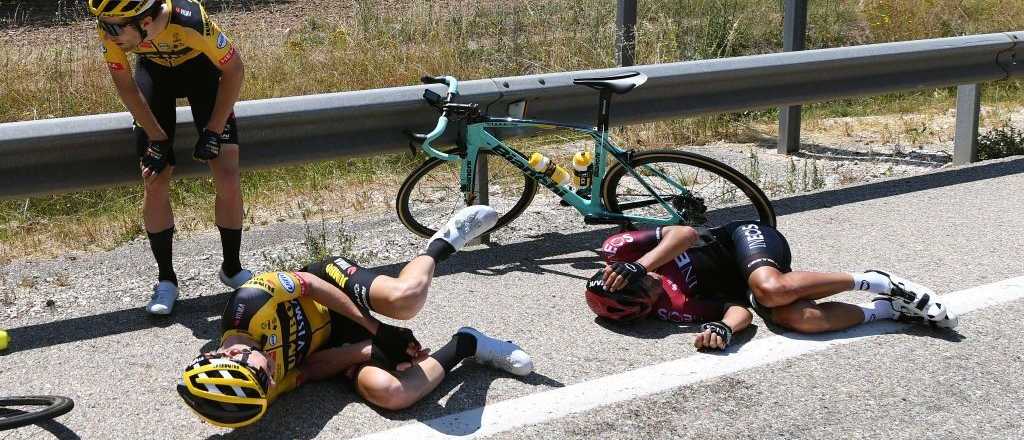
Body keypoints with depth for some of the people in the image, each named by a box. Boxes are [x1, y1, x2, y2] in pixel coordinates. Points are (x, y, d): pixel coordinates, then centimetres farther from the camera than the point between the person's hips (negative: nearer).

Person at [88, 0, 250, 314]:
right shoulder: (111, 30, -31)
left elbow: (233, 69, -23)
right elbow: (125, 85, -13)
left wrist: (212, 131, -20)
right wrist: (157, 139, -13)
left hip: (200, 67, -2)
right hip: (154, 70, 2)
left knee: (228, 180, -9)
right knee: (155, 184, -6)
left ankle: (232, 268, 11)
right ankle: (166, 280, 9)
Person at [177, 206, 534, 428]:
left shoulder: (247, 306, -32)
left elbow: (311, 283, -19)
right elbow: (310, 369, -15)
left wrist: (377, 332, -16)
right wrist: (376, 337, -25)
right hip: (330, 343, 0)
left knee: (405, 296, -35)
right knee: (389, 392, -30)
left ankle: (443, 243, -2)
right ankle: (463, 346, -3)